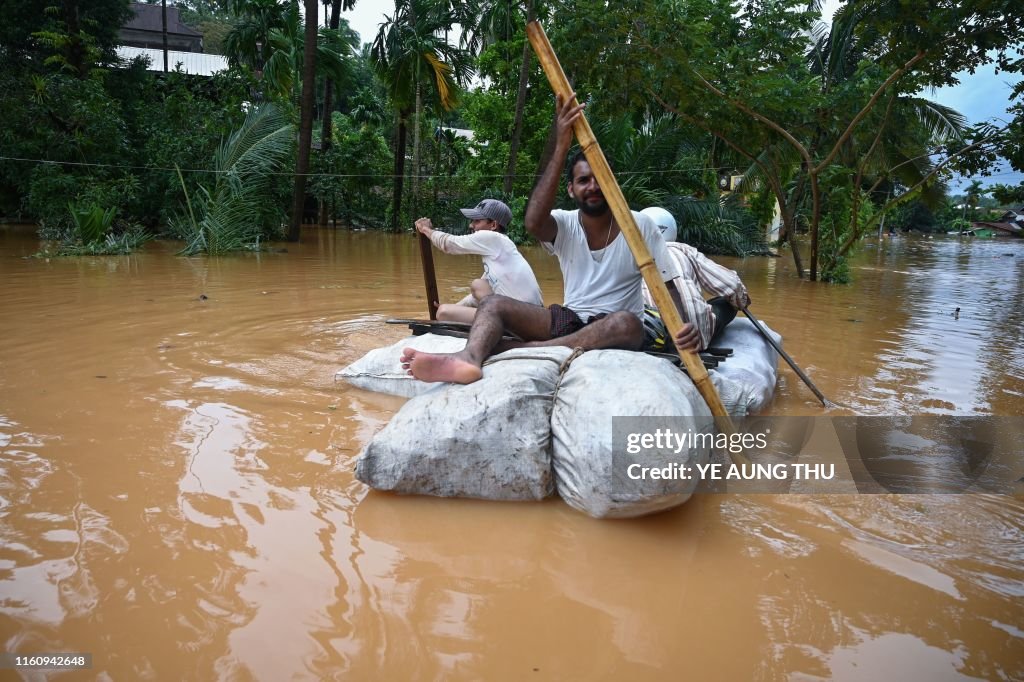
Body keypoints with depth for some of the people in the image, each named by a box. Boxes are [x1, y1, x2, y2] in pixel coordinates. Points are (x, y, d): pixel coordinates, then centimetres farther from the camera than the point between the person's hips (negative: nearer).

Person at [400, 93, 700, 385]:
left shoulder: (639, 226, -4)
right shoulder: (564, 224, -1)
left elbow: (667, 286, -5)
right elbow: (533, 222, -26)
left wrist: (682, 325, -27)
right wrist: (561, 149, -29)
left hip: (614, 330, -2)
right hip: (568, 320, 2)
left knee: (628, 323, -39)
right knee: (493, 303, -17)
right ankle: (468, 358, -52)